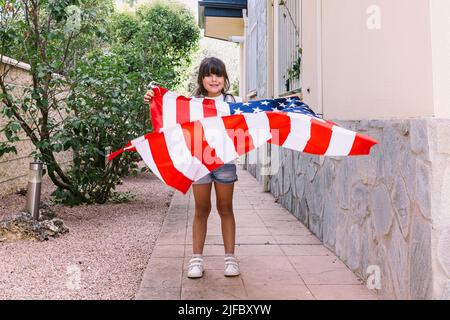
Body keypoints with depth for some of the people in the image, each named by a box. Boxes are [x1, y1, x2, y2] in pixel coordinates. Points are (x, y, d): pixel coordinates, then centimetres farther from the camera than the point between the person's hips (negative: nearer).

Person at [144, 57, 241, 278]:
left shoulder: (233, 101, 7)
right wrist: (153, 102, -18)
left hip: (225, 160, 0)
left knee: (225, 209, 8)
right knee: (201, 210, 7)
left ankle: (230, 257, 17)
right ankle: (197, 259, 15)